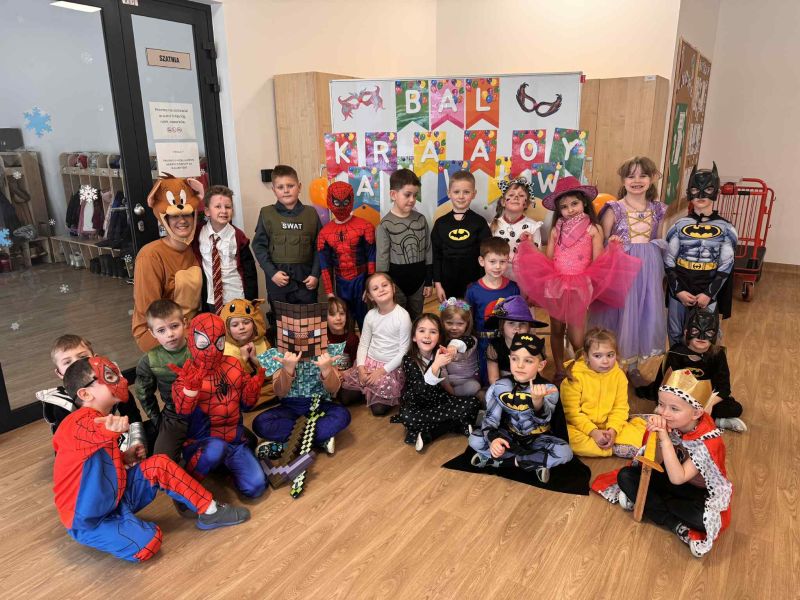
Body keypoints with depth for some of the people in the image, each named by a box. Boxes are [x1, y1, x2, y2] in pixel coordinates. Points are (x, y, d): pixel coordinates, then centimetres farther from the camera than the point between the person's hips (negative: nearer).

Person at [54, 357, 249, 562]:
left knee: (159, 465, -8)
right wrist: (110, 429, -75)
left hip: (116, 498, 8)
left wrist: (124, 457, 4)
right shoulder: (81, 422, -23)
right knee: (147, 542, -27)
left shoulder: (101, 419, 8)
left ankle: (209, 510, 0)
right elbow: (92, 432, -52)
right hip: (88, 519, -8)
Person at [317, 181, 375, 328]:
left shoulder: (365, 226, -7)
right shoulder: (324, 232, 2)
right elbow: (325, 265, 3)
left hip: (361, 280, -3)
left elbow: (371, 258, -7)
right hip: (340, 282, 3)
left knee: (364, 318, 3)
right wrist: (329, 292, 0)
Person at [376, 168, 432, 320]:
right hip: (396, 281, -4)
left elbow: (428, 252, 6)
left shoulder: (421, 220, 0)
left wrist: (428, 281, 5)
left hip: (418, 280, 4)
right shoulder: (385, 225, -12)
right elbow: (381, 259, -11)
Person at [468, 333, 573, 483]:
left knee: (564, 452, -29)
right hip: (509, 436, 1)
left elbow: (543, 420, -37)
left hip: (537, 439, -1)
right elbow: (491, 419, -14)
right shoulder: (499, 387, -12)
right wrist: (493, 438, -37)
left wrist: (537, 400, -60)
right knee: (475, 440, -22)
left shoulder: (548, 389, -19)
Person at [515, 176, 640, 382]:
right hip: (556, 285, 3)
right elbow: (547, 260, 4)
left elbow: (598, 263, -6)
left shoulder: (593, 229, -2)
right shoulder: (556, 230, 6)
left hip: (580, 287, -3)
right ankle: (559, 371, 27)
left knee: (575, 335, -7)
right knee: (557, 330, 12)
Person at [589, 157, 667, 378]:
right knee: (618, 313, 2)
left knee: (644, 315, 10)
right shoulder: (614, 210, -7)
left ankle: (632, 365, 27)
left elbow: (658, 241, 16)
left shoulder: (656, 210, 6)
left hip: (648, 269, 4)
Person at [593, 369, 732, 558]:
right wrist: (653, 428, -35)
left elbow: (677, 478, -35)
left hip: (701, 492, -5)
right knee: (625, 476, -12)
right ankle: (677, 525, -16)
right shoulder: (671, 423, -17)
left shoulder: (708, 441, -29)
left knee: (700, 516, -37)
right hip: (671, 477, 5)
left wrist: (665, 439, -41)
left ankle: (645, 501, -15)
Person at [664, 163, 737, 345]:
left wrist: (709, 294, -11)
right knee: (675, 334, 11)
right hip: (679, 290, 1)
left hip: (708, 292, -1)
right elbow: (669, 261, 0)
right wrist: (678, 290, -10)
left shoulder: (725, 228, -1)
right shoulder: (680, 225, -1)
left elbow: (726, 266, -2)